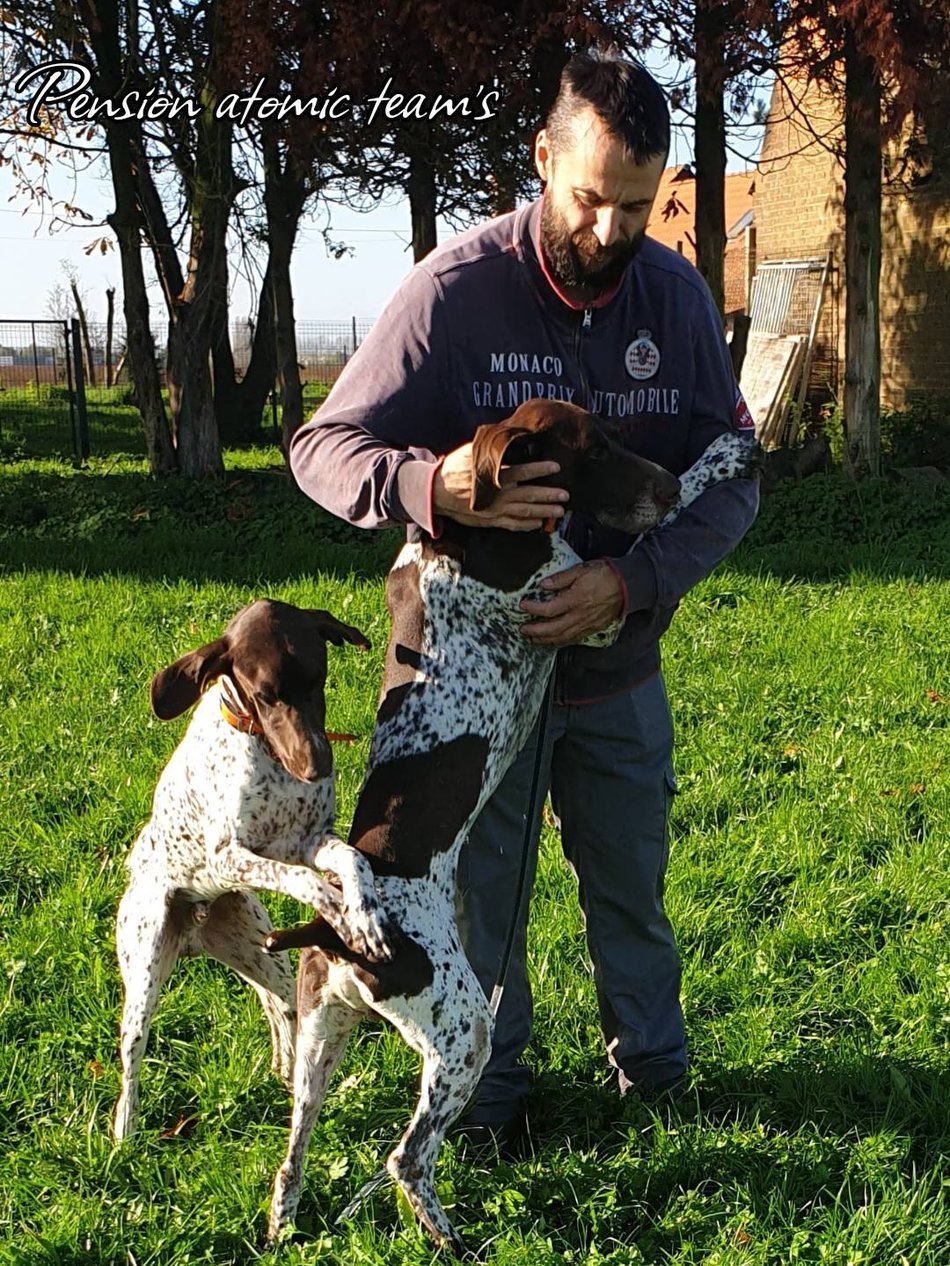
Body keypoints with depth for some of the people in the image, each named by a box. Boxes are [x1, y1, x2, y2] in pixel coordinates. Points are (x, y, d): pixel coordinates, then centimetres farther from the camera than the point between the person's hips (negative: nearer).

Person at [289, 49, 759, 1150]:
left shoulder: (676, 295, -8)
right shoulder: (457, 288, -19)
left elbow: (730, 480, -7)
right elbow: (323, 448, -17)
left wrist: (630, 582, -25)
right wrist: (434, 484, -39)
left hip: (619, 665, 3)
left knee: (632, 880, 20)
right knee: (479, 891, 12)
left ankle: (652, 1060, 43)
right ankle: (489, 1084, 35)